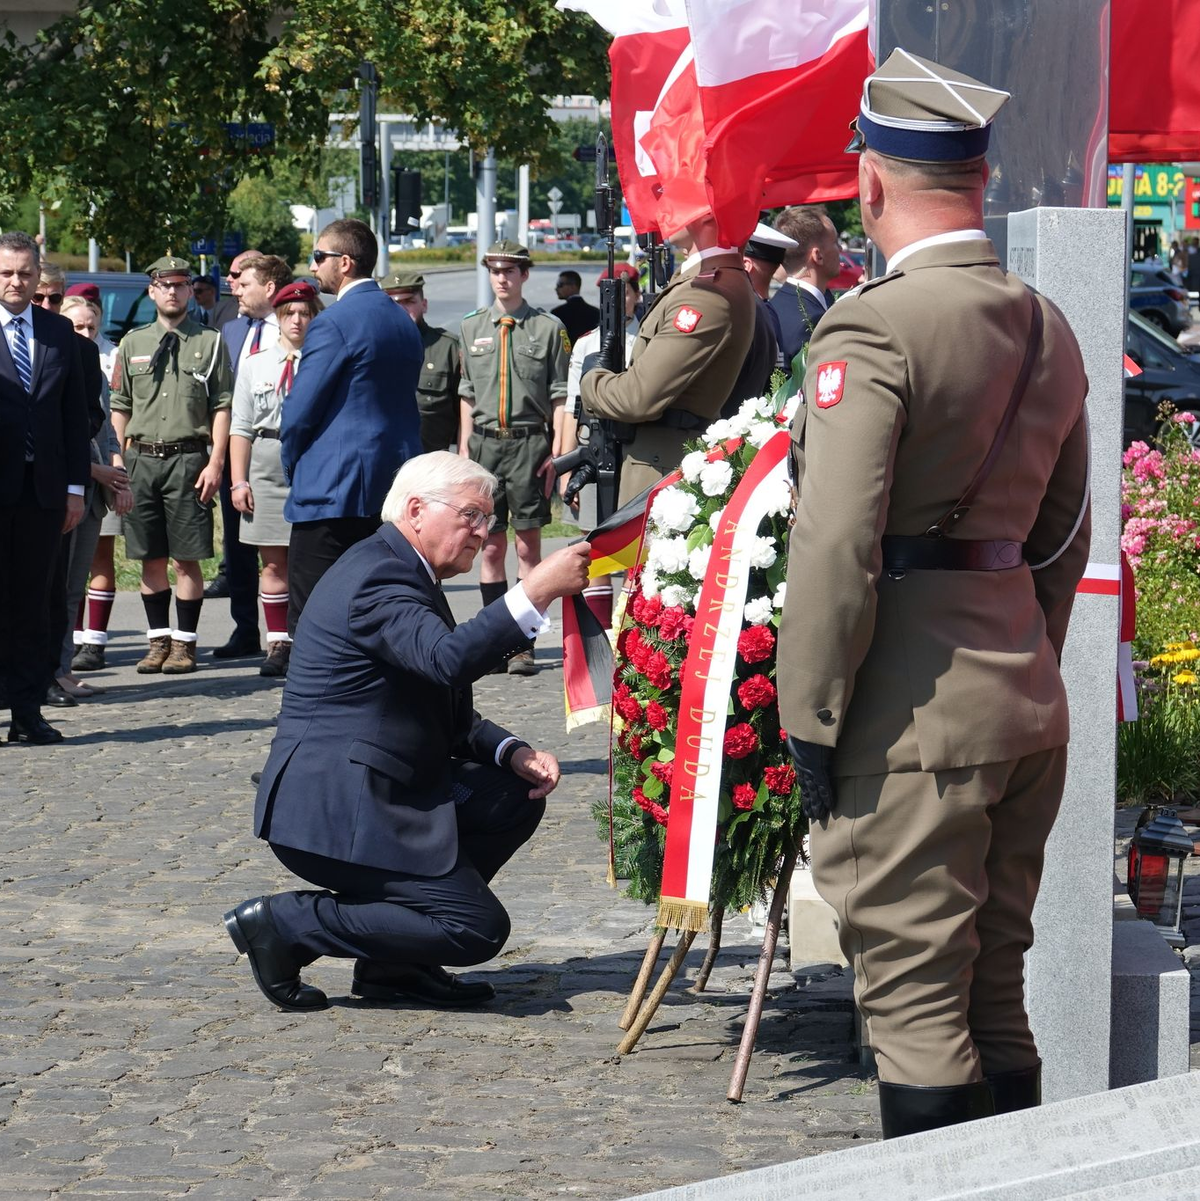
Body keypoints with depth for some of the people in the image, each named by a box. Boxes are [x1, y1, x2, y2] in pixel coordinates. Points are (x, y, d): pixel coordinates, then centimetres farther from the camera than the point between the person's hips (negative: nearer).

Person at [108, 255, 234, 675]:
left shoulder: (210, 343, 4)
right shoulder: (133, 344, 13)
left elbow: (222, 407, 1)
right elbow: (120, 408, 14)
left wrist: (216, 463, -7)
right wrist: (117, 464, 7)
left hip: (188, 457, -3)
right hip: (141, 458, 3)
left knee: (186, 559, -2)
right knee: (151, 558, 6)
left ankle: (184, 644, 4)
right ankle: (158, 641, 14)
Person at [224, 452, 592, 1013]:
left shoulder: (402, 573, 18)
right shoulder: (377, 577, -16)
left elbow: (449, 721, 20)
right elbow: (449, 660, -34)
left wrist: (513, 754, 3)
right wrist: (536, 592, -34)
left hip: (378, 792, 11)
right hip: (335, 811, -11)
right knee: (478, 928, -12)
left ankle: (393, 965, 10)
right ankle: (284, 924, -7)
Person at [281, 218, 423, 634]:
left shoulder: (333, 323, -12)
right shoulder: (403, 323, 14)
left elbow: (300, 410, -12)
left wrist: (292, 465, 5)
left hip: (332, 490, -8)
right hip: (393, 487, 8)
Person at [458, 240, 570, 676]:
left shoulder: (548, 328, 2)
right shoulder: (472, 328, 12)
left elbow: (560, 396, 1)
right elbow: (467, 396, 15)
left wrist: (557, 454, -6)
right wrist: (464, 451, 8)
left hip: (530, 442, -3)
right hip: (485, 442, 3)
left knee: (528, 545, -2)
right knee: (491, 547, 4)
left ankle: (524, 646, 0)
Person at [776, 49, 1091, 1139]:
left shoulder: (874, 330, -15)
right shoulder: (1049, 329, 11)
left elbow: (837, 547, -18)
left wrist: (811, 714, -12)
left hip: (916, 710, -8)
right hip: (1029, 699, 8)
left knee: (914, 997, -2)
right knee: (994, 989, 16)